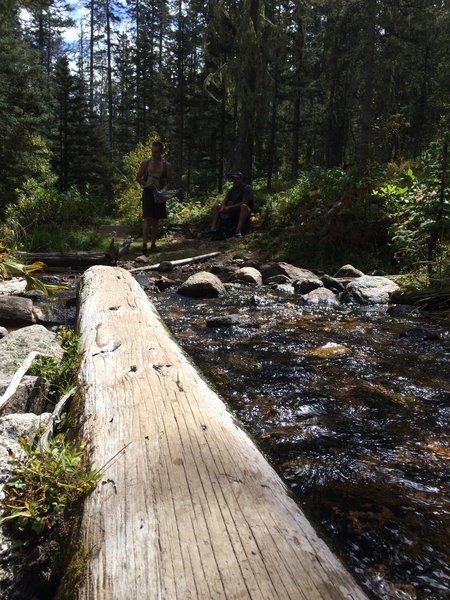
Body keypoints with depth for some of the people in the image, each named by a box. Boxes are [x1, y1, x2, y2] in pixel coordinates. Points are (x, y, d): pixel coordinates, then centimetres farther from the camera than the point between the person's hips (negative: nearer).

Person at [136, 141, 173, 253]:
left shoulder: (167, 165, 4)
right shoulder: (146, 162, 3)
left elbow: (168, 181, 6)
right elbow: (138, 178, 6)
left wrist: (163, 190, -13)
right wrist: (147, 184, -11)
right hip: (148, 193, -2)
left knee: (156, 220, 7)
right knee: (147, 218, -12)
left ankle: (153, 244, 14)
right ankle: (144, 244, -15)